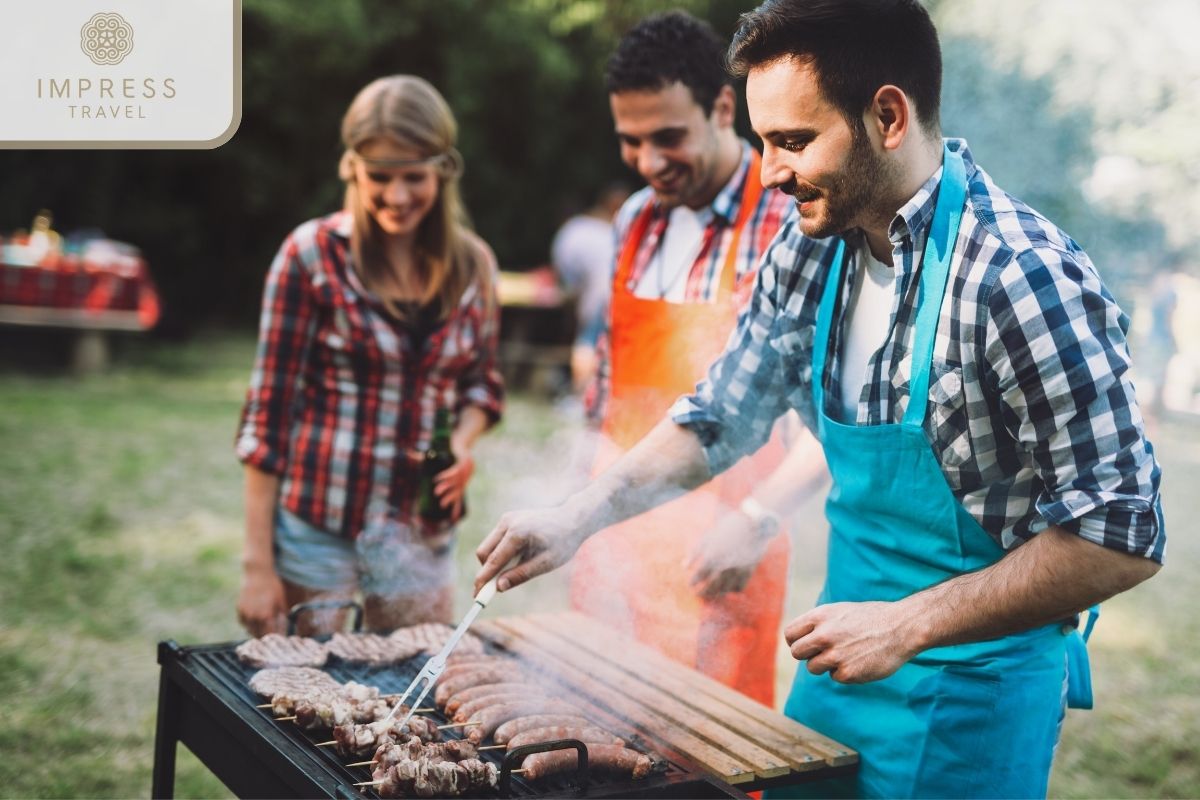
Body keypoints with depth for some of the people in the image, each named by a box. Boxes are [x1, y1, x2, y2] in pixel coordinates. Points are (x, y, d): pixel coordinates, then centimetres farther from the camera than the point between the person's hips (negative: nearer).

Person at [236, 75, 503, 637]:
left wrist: (463, 440, -7)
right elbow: (267, 412, -6)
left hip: (423, 535, 3)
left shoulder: (473, 266, 2)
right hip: (315, 528, -3)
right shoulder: (313, 255, -9)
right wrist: (257, 565, -8)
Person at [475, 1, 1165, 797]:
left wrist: (908, 624, -24)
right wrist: (578, 517, -3)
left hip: (971, 693, -6)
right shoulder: (811, 248, -4)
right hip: (840, 666, 7)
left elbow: (1120, 535, -22)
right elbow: (720, 418, 8)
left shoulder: (1024, 280, -25)